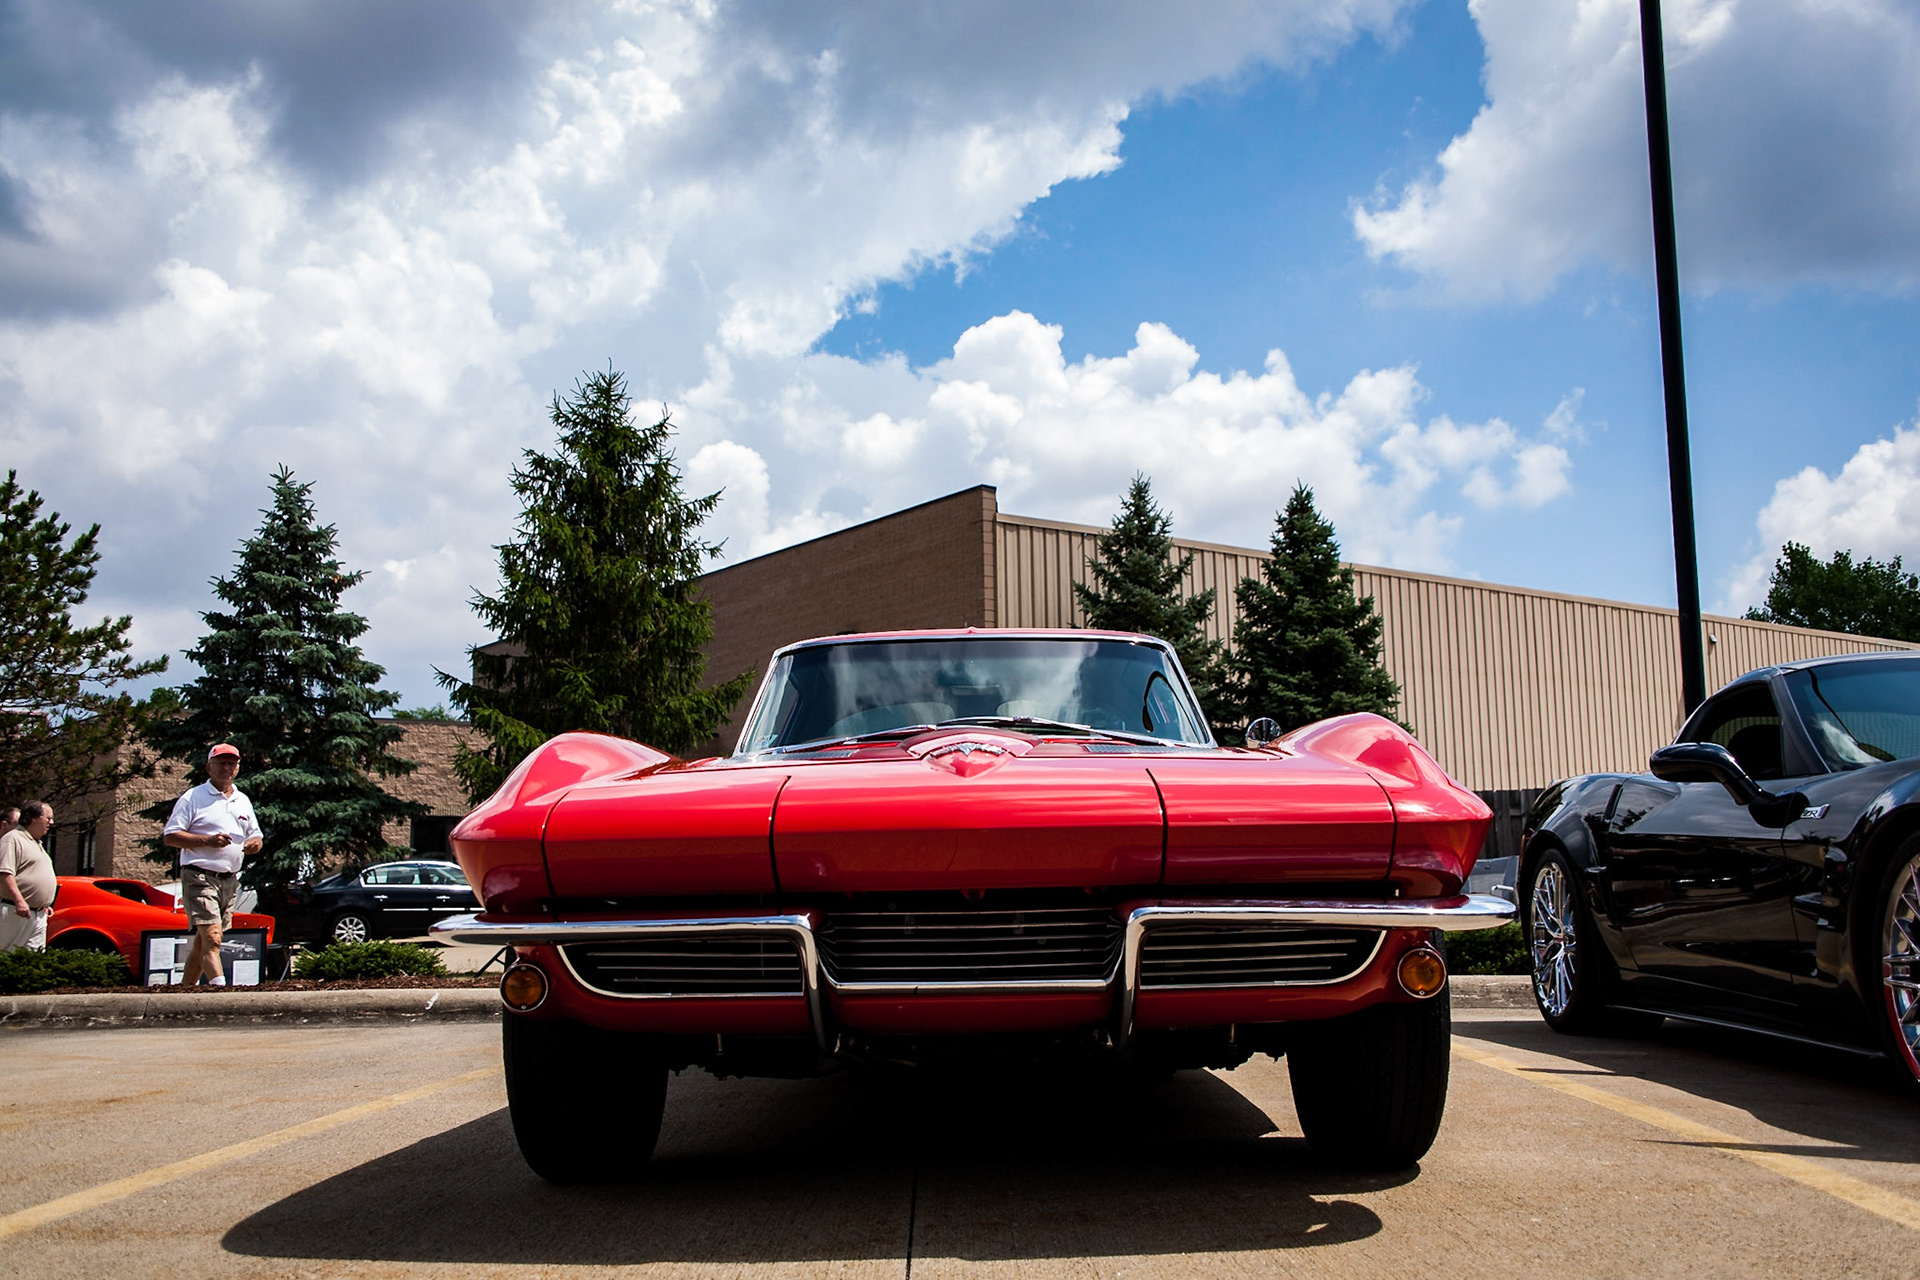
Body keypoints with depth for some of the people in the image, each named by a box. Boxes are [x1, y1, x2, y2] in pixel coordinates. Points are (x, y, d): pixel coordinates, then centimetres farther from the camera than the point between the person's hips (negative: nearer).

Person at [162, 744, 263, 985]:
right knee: (212, 938, -17)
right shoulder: (193, 798, 0)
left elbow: (255, 836, 24)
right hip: (200, 877, -6)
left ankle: (185, 989, 21)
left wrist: (254, 843, -1)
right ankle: (220, 988, -25)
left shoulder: (243, 801, 19)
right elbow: (169, 836, -6)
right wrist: (207, 840, -17)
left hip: (230, 880, 6)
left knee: (202, 941, 11)